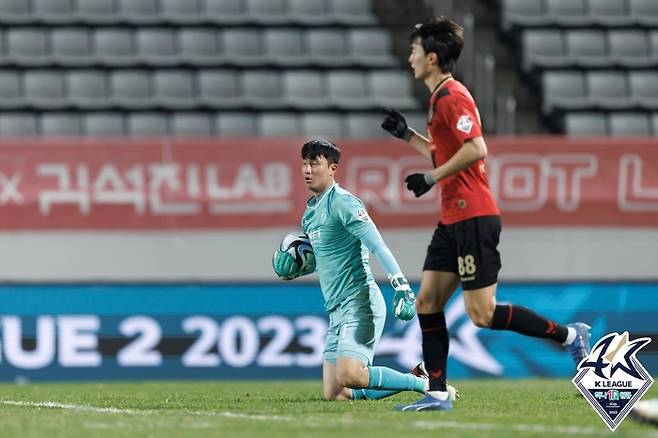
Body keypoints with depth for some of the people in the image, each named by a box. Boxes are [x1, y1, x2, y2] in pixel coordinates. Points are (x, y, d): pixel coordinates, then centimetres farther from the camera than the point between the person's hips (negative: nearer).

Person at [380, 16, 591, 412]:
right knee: (427, 302, 5)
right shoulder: (442, 96, 17)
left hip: (473, 217, -10)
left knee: (482, 313, -10)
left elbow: (475, 148, -25)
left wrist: (431, 178, -19)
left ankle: (569, 335, -1)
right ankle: (437, 394, 5)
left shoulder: (452, 96, -14)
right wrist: (407, 135, 23)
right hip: (454, 219, 10)